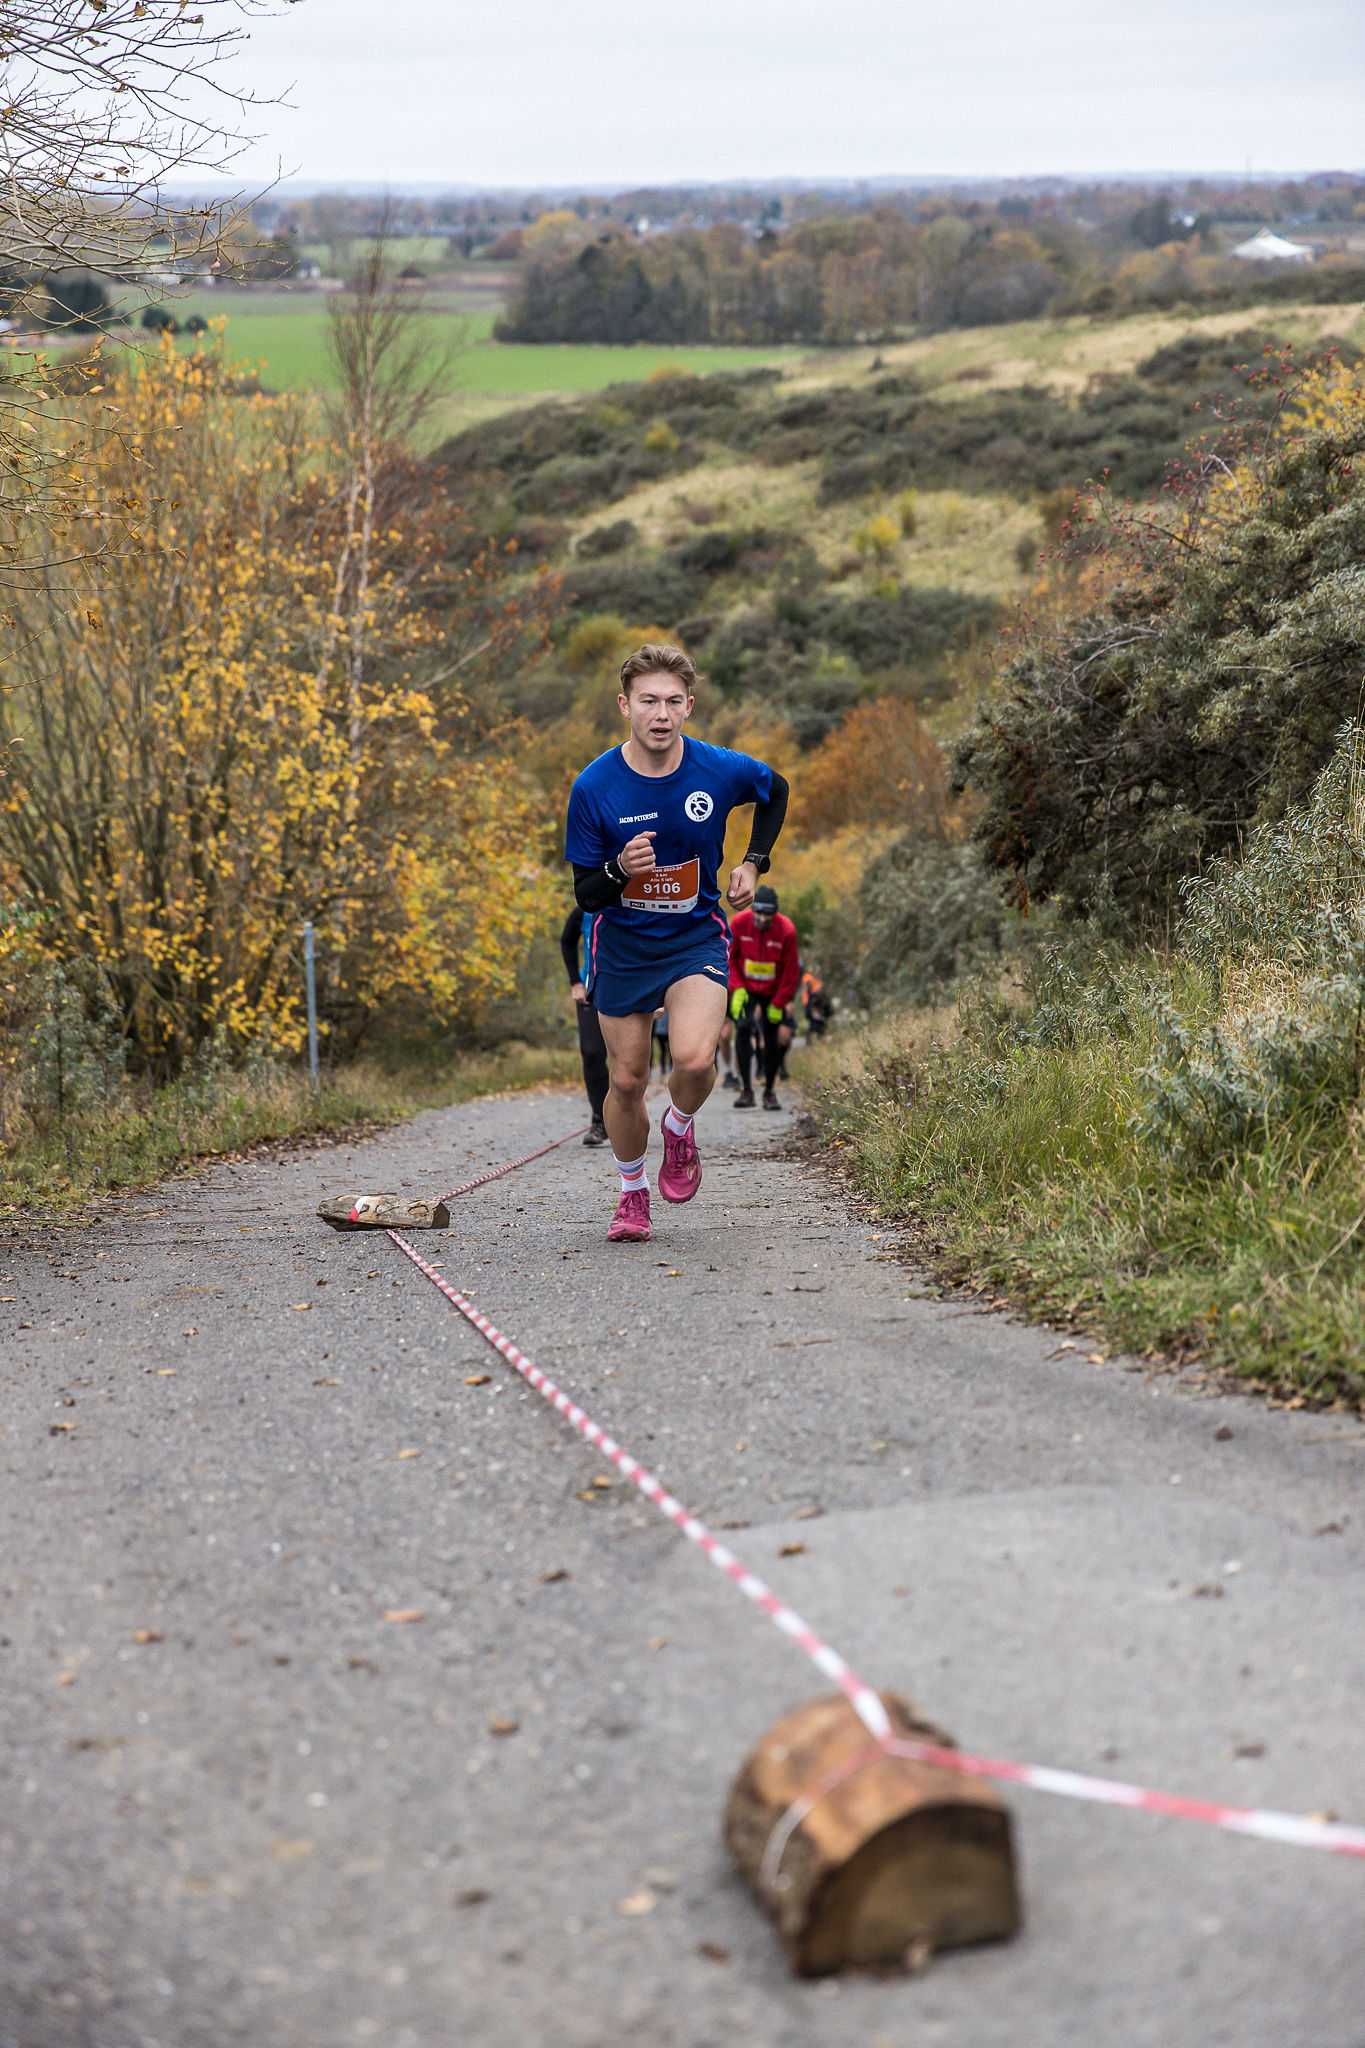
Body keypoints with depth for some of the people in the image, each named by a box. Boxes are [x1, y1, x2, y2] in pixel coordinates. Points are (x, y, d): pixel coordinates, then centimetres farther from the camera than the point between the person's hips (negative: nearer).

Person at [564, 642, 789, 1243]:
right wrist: (620, 870, -31)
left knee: (694, 1058, -24)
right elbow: (586, 898, -10)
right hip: (622, 945, 1)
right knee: (626, 1080, 4)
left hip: (697, 937, -1)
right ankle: (633, 1192, 29)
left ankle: (680, 1127, 10)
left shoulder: (721, 770, -14)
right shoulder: (594, 787, -16)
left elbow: (775, 790, 12)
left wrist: (753, 863, 1)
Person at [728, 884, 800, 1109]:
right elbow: (729, 957, -3)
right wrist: (737, 988, -15)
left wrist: (778, 1004, -10)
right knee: (743, 1028, -21)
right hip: (746, 988, 0)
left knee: (772, 1039, -1)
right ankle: (746, 1090, -19)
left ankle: (770, 1091, 18)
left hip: (773, 991, 0)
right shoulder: (740, 923, -17)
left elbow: (791, 971, -11)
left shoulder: (786, 930, -20)